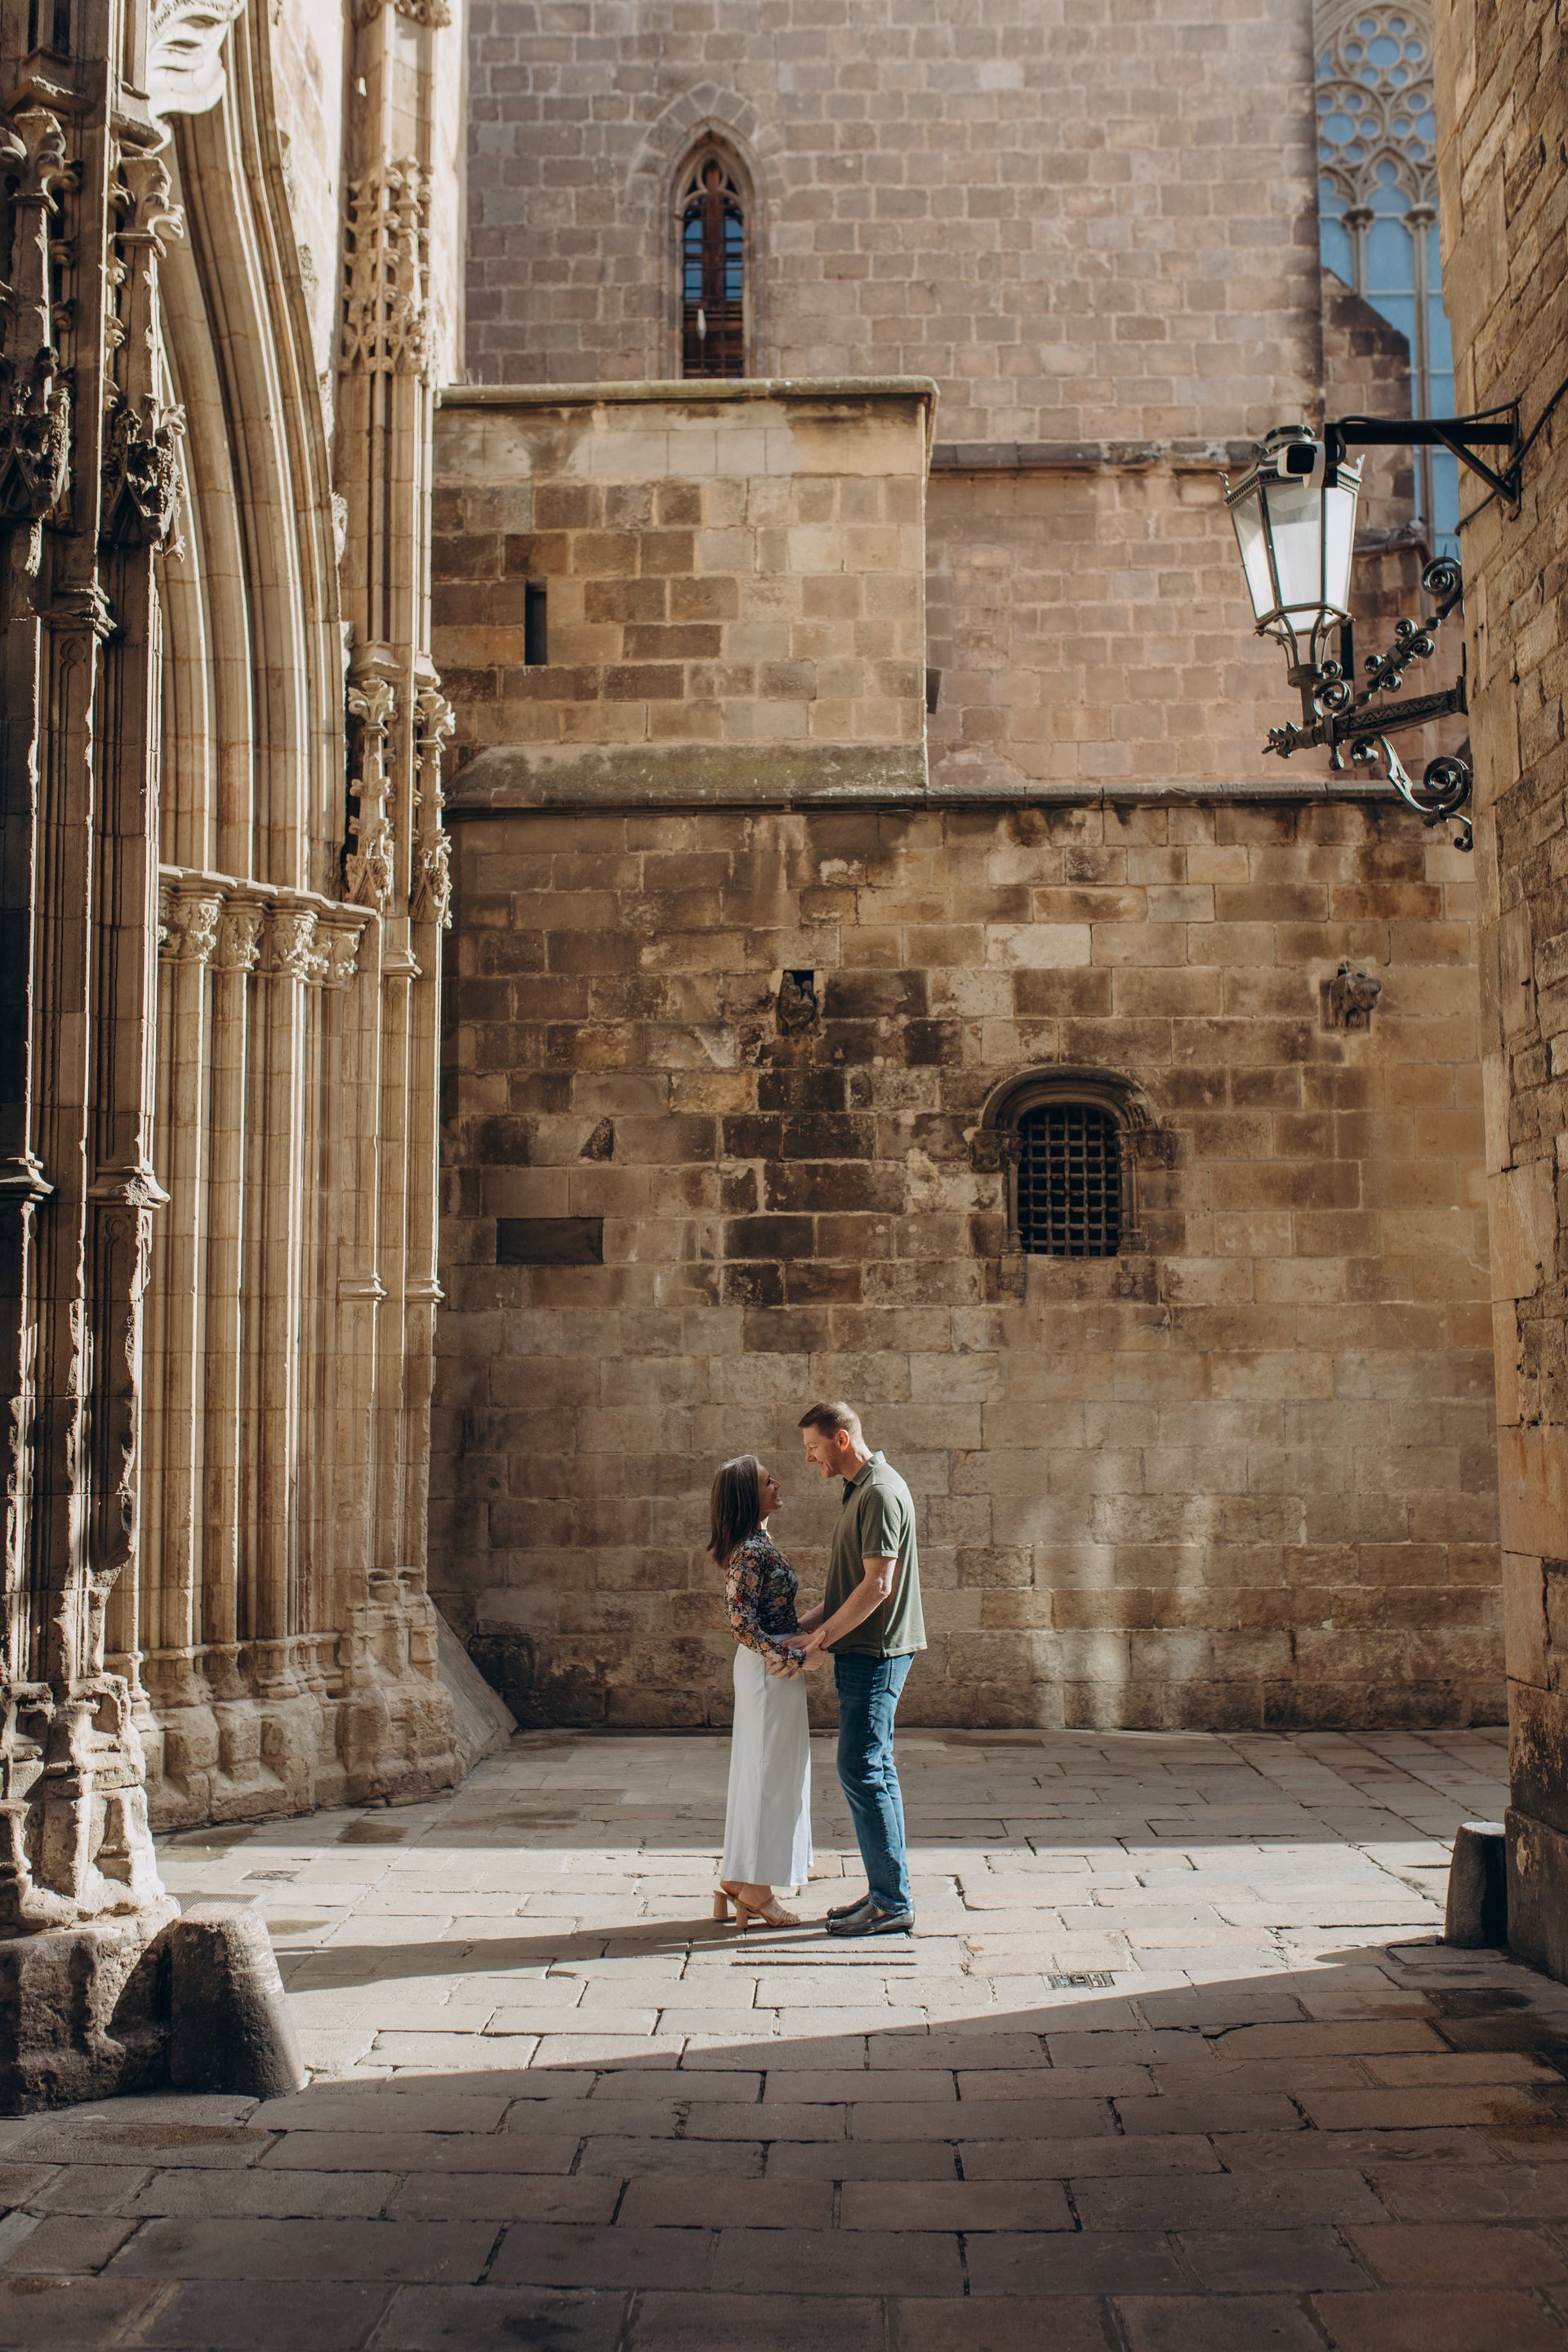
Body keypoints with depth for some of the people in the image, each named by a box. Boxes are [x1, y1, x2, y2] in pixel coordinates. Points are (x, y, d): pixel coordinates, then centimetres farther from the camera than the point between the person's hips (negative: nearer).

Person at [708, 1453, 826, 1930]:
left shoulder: (757, 1543, 12)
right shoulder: (753, 1549, -17)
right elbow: (740, 1617, -22)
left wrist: (805, 1624, 14)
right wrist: (782, 1654, -18)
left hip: (768, 1665, 10)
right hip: (768, 1668, -10)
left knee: (757, 1773, 14)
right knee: (770, 1771, -3)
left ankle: (735, 1883, 21)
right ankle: (754, 1890, 4)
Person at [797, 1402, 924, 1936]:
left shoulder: (880, 1493, -16)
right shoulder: (859, 1490, 16)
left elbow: (877, 1584, -21)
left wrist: (822, 1636, -16)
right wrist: (807, 1627, 15)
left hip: (875, 1652, -10)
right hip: (864, 1652, 10)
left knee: (863, 1771, -8)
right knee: (871, 1772, 12)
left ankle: (892, 1903, -4)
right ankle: (884, 1891, 18)